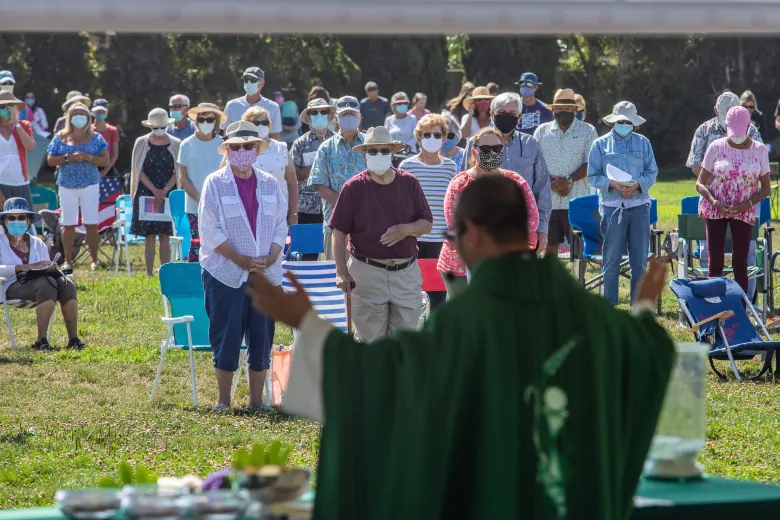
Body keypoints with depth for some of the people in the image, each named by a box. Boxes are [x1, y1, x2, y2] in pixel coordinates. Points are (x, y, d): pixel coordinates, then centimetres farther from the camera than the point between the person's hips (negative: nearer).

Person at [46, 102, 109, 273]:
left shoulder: (96, 138, 6)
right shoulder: (60, 138, 7)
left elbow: (105, 161, 2)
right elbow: (50, 160, 4)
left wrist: (88, 158, -14)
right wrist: (68, 158, -13)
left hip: (90, 185, -1)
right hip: (67, 186, 1)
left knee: (91, 224, -2)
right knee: (68, 224, 1)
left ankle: (94, 259, 6)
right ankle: (67, 260, 5)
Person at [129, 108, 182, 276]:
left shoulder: (175, 144, 3)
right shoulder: (142, 143, 2)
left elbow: (177, 172, 1)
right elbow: (139, 171, 0)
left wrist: (164, 190, -12)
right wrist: (154, 190, -11)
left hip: (168, 195, 0)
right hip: (146, 194, 0)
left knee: (165, 235, 0)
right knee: (149, 236, -1)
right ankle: (149, 273, 2)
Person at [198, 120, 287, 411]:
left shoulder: (269, 185, 11)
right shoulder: (215, 184, -1)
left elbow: (281, 225, 10)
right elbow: (210, 231, -6)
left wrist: (271, 257, -8)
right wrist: (241, 260, -15)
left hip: (266, 274, 4)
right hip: (226, 273, -4)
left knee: (262, 338, 4)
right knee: (227, 338, -3)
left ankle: (256, 400, 12)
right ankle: (223, 401, 6)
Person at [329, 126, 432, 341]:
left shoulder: (409, 183, 7)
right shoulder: (354, 188, -1)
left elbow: (426, 224, 9)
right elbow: (339, 232, -2)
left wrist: (405, 230, -13)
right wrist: (341, 272, -10)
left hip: (406, 273, 2)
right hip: (367, 273, -2)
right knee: (372, 342, 1)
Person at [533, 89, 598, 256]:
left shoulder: (587, 131, 4)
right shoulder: (542, 131, 11)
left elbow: (591, 164, -3)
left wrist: (568, 180, -15)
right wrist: (552, 182, -11)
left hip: (577, 199, -2)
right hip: (548, 200, 2)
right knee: (550, 244, 5)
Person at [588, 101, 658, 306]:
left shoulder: (643, 143, 11)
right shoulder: (600, 144, 6)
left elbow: (652, 172, 7)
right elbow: (593, 176, 2)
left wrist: (637, 185, -13)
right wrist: (612, 184, -16)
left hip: (639, 206, 2)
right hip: (612, 206, -2)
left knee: (640, 259, 4)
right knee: (612, 260, 0)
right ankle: (609, 304, 5)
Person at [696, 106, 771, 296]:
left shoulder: (760, 150, -2)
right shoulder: (716, 147, -4)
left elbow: (766, 188, 4)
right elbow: (700, 183, -1)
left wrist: (749, 204, -14)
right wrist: (714, 202, -19)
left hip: (744, 212, 0)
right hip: (715, 210, 0)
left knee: (740, 263, -2)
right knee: (715, 263, -2)